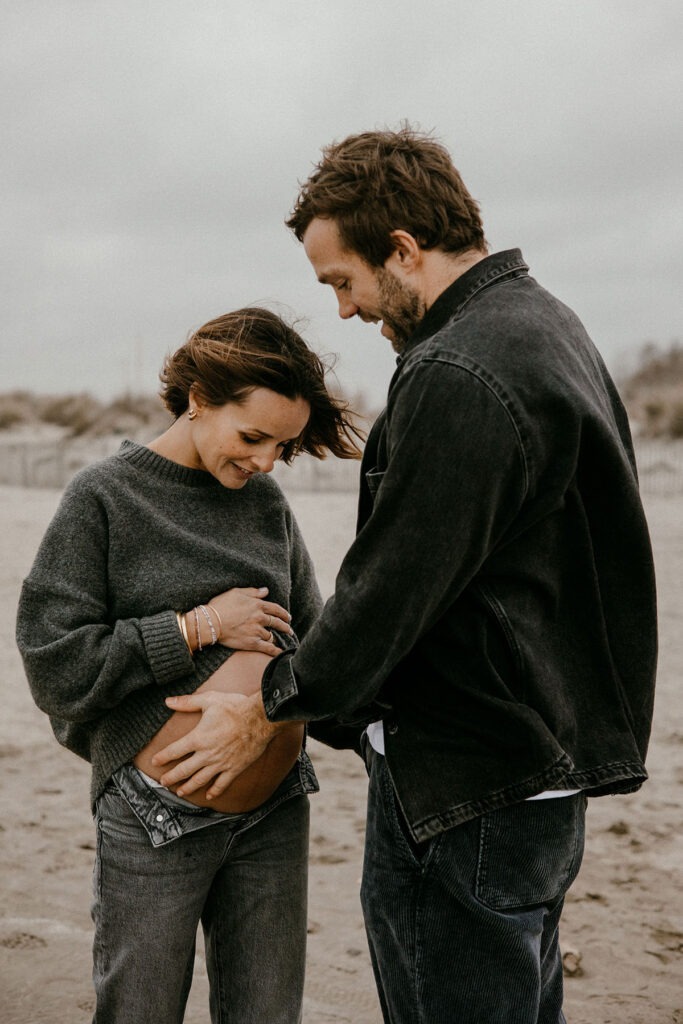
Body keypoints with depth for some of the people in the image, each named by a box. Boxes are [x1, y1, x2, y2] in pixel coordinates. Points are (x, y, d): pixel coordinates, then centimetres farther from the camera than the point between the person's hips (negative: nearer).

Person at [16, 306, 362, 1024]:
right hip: (156, 822, -4)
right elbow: (55, 663, -14)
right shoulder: (105, 498, -8)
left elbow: (310, 640, 14)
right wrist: (198, 628, -14)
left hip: (276, 812, 5)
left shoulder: (267, 503, 6)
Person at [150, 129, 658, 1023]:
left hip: (468, 786, -10)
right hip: (548, 745, 10)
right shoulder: (544, 321, 11)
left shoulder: (457, 377, -23)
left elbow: (393, 588, -21)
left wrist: (267, 712, -5)